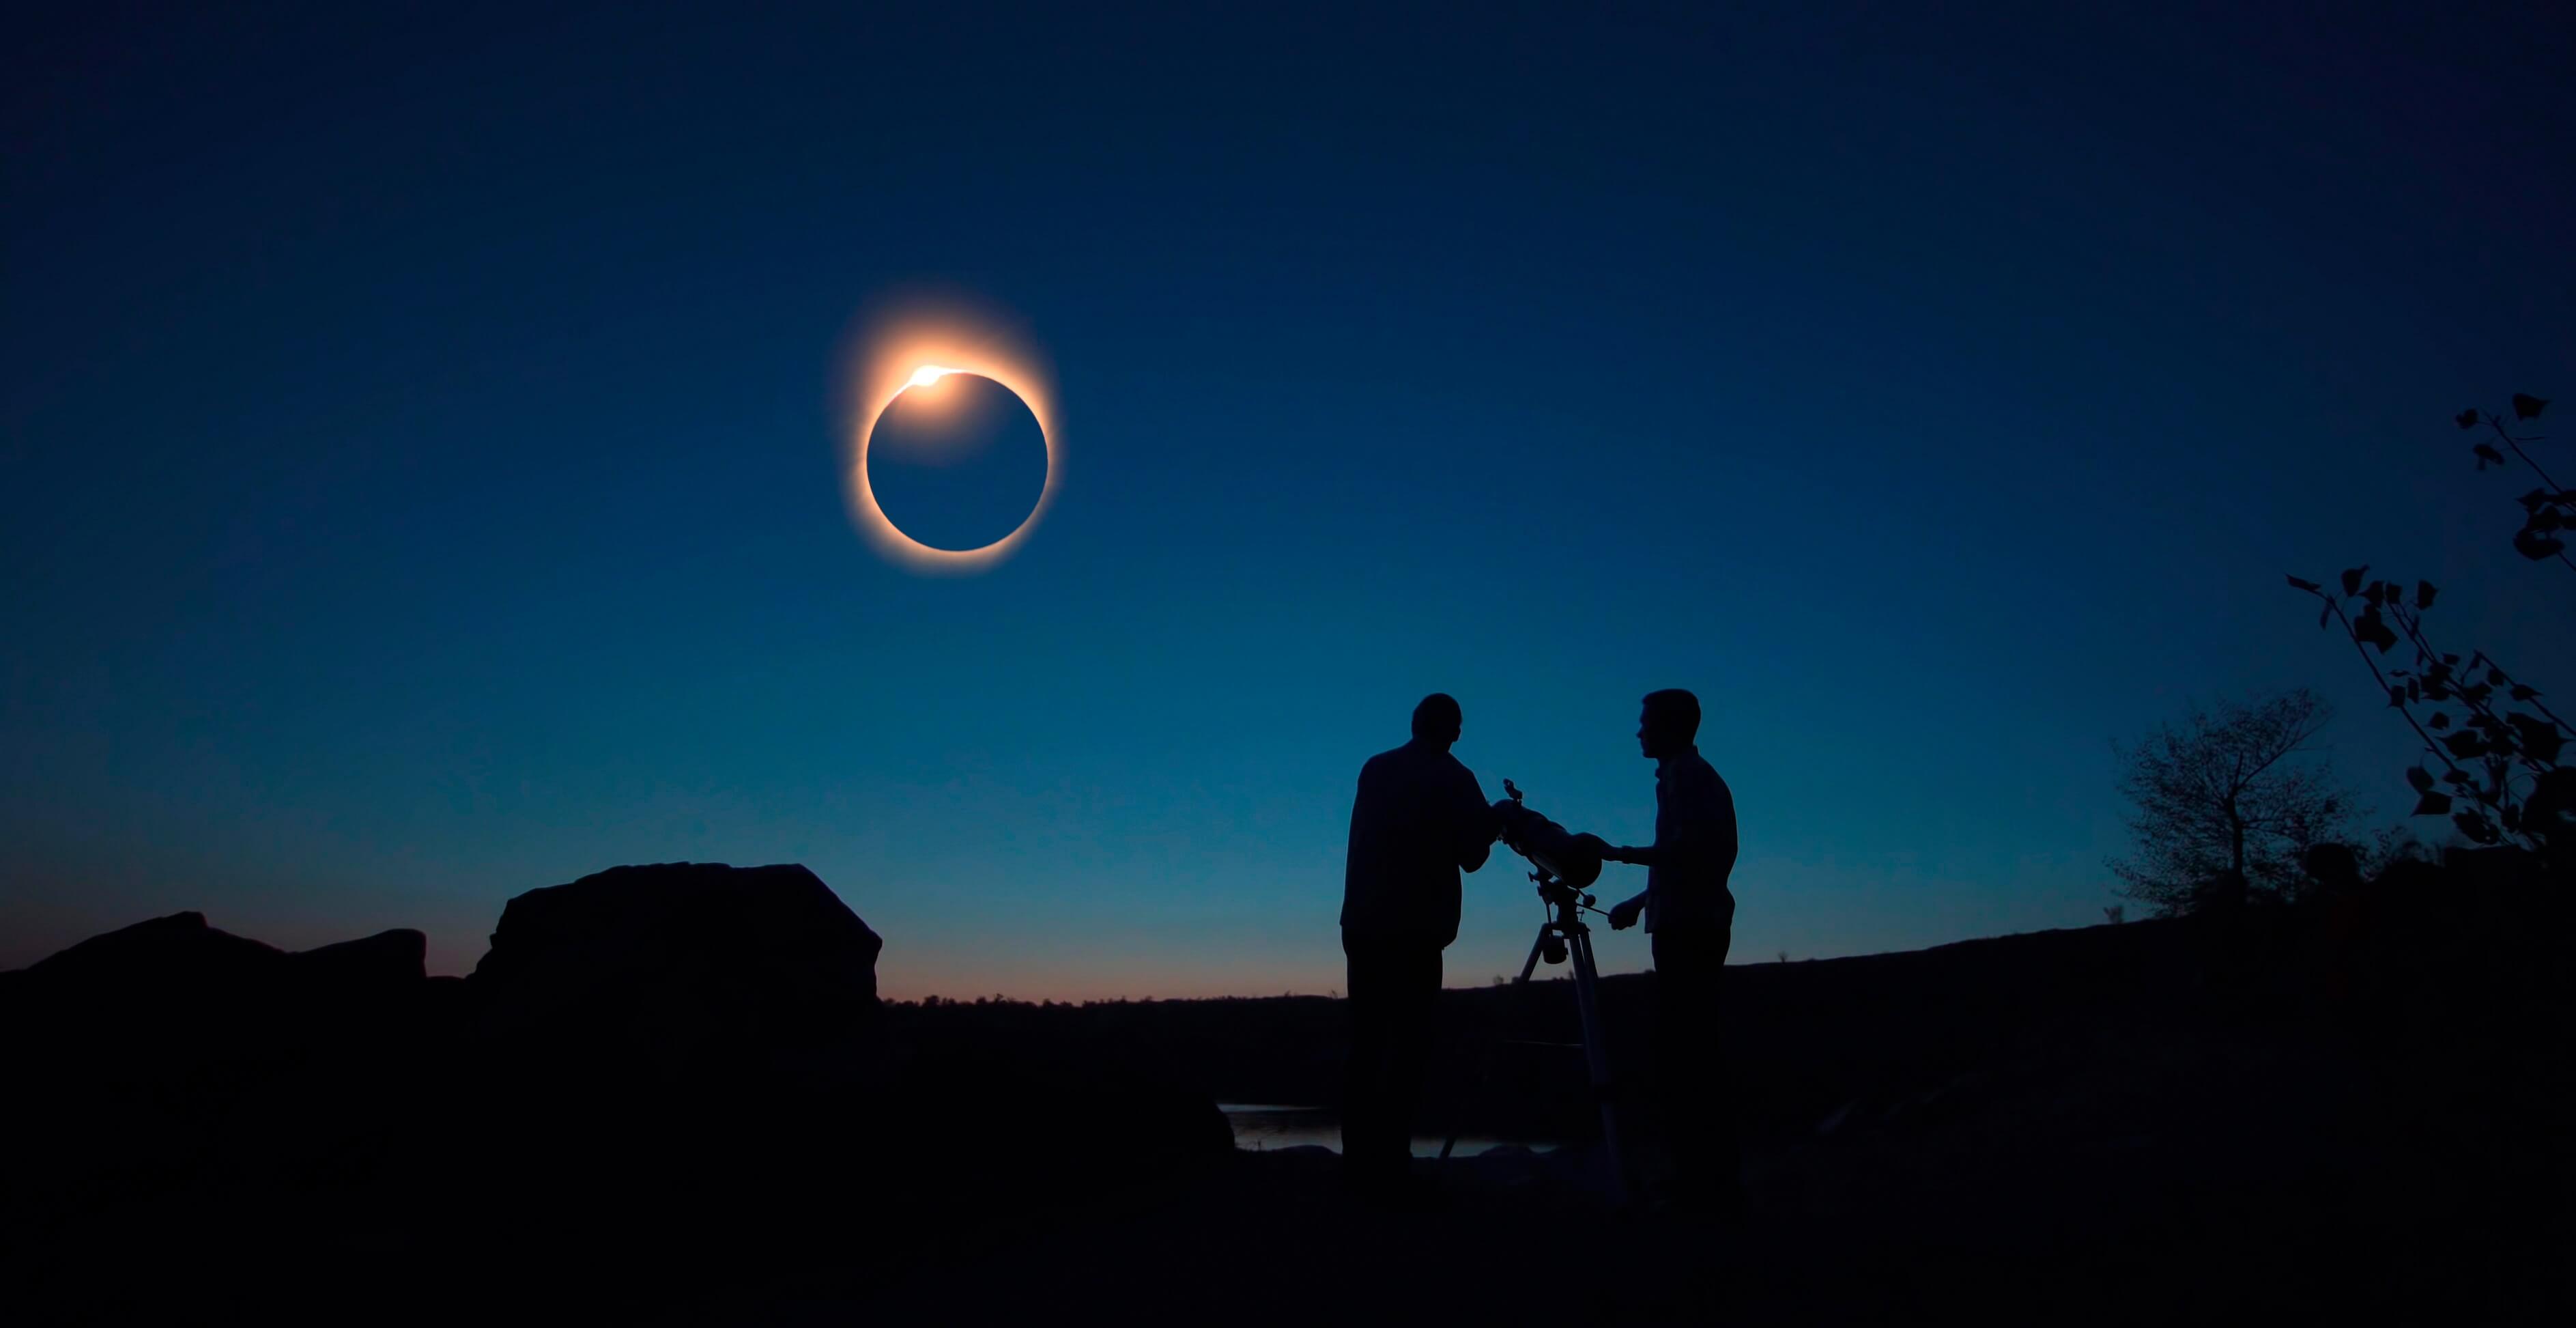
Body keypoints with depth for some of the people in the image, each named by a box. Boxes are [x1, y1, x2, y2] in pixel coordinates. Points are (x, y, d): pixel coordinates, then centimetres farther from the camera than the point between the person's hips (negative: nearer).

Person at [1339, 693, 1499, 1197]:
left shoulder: (1374, 769, 13)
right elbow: (1471, 856, -2)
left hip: (1361, 925, 5)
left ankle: (1358, 1161, 9)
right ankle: (1388, 1165, -7)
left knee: (1366, 1042, 9)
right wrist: (1492, 824, 18)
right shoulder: (1453, 779, -2)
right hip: (1415, 931, -5)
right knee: (1406, 1044, -3)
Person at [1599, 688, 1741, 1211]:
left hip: (1689, 928, -10)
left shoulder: (1687, 775, -8)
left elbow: (1691, 851, -20)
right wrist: (1642, 902, 25)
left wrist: (1622, 853, -15)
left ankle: (1706, 1183, -8)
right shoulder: (1688, 775, 21)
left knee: (1687, 1052, -10)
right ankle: (1702, 1178, 12)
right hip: (1691, 926, 10)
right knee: (1687, 1050, 9)